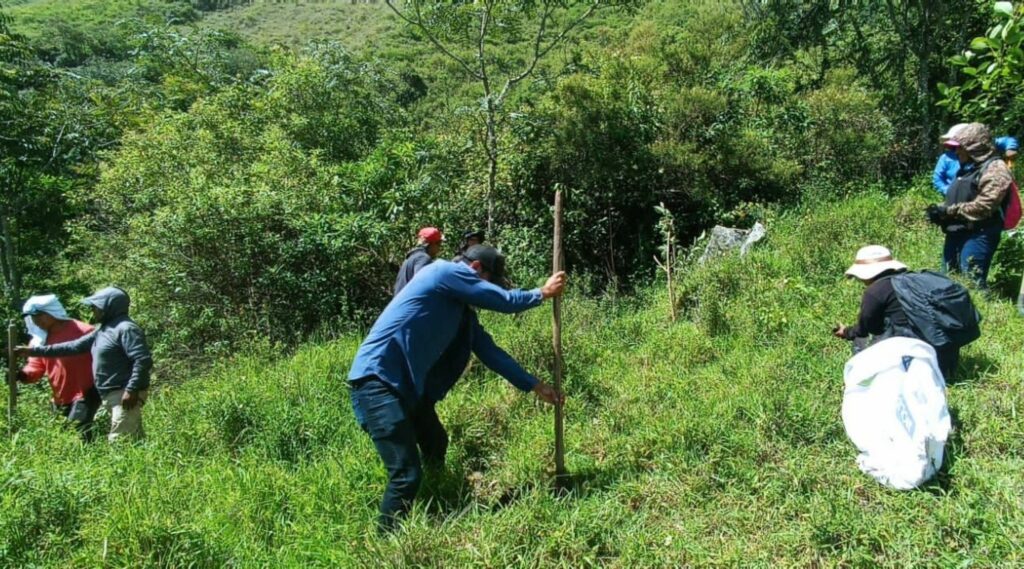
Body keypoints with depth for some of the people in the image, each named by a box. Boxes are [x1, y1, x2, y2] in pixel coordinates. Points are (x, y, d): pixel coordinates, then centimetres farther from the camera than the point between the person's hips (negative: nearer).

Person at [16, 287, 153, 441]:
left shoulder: (126, 328, -14)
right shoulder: (103, 330, 18)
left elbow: (143, 361, -21)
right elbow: (74, 346, 22)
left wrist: (132, 390, -24)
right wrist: (34, 350, 21)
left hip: (125, 395, -10)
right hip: (111, 395, 10)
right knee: (134, 440, 11)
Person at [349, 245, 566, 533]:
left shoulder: (463, 309, 17)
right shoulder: (445, 271, -11)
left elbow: (489, 350, 19)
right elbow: (505, 301, -10)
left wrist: (535, 385, 19)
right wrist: (543, 293, 8)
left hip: (408, 383, 11)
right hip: (377, 379, -11)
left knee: (435, 447, 26)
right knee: (407, 473, -15)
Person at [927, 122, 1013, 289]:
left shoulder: (994, 169, -10)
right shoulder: (968, 168, 20)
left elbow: (983, 207, -19)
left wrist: (948, 210, -16)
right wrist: (940, 209, 3)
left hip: (978, 235, -9)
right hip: (956, 232, 9)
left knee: (971, 282, -15)